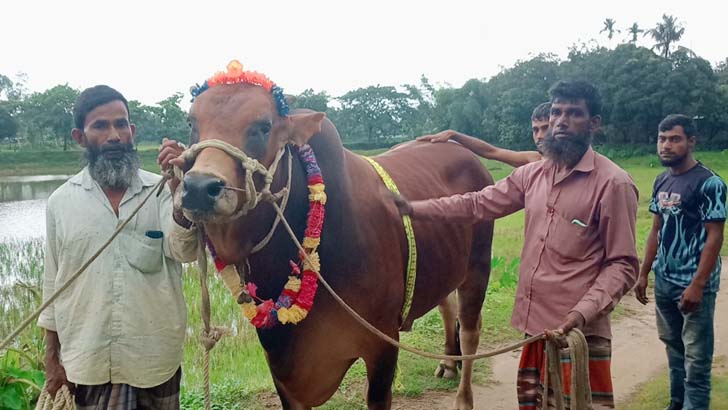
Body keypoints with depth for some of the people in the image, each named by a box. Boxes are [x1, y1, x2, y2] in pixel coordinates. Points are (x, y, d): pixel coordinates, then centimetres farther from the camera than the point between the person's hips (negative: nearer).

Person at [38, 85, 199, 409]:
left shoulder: (162, 190, -2)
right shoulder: (61, 201, 2)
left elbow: (184, 250, -16)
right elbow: (53, 283, 8)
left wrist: (179, 187, -31)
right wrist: (51, 358, 10)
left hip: (157, 359, 0)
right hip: (90, 362, 1)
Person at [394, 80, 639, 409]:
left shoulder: (613, 184, -10)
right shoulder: (532, 174, 8)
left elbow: (622, 264, -11)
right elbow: (477, 204, 12)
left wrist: (582, 313, -24)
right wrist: (413, 208, 4)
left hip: (577, 332, -6)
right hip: (534, 326, 6)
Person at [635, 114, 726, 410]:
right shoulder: (662, 181, 8)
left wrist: (697, 285, -20)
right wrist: (643, 274, 12)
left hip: (694, 284, -7)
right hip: (664, 281, 7)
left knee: (696, 357, 0)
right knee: (673, 346, 18)